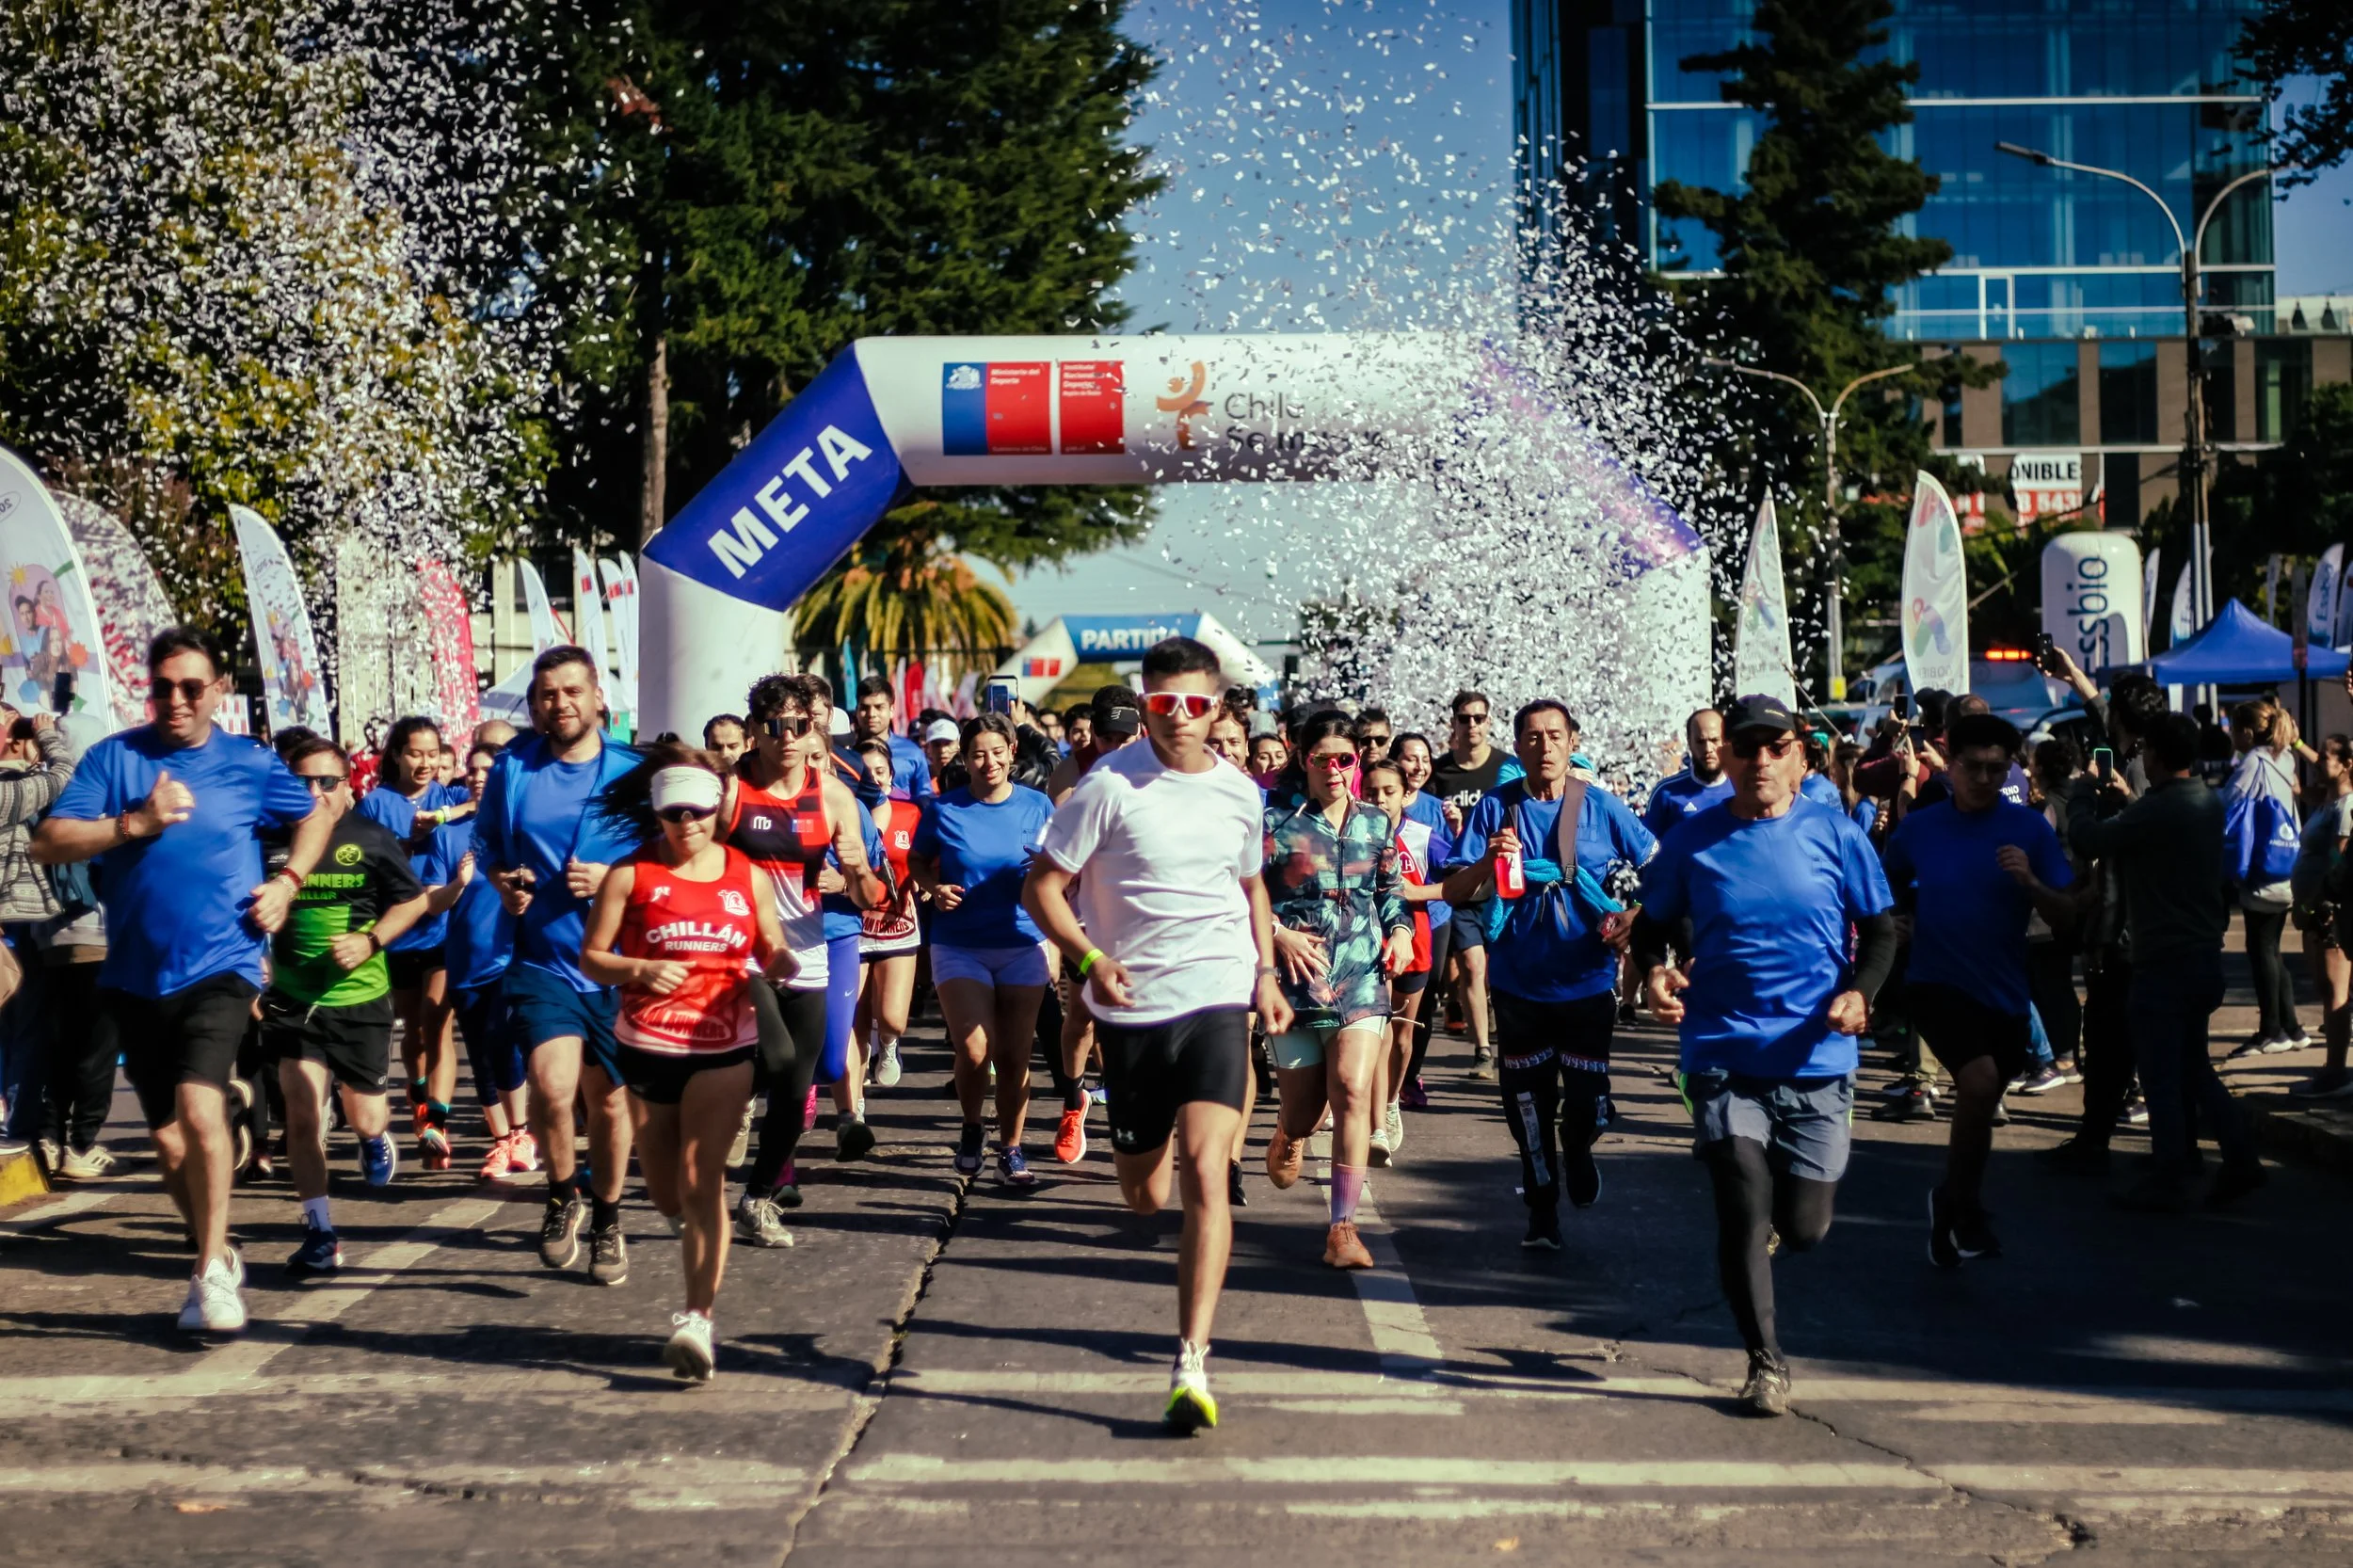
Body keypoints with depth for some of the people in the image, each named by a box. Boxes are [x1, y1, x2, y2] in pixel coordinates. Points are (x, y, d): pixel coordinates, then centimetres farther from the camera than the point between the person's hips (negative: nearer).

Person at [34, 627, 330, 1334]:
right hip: (135, 977, 3)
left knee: (199, 1106, -24)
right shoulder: (114, 757, 0)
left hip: (219, 969, -3)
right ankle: (218, 1256, 33)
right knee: (167, 1138, 12)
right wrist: (135, 823, -20)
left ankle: (210, 1273, -13)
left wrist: (287, 881, 4)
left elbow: (315, 816, 19)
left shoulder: (250, 764, 1)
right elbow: (48, 843, -8)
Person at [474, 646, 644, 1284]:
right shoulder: (513, 769, 2)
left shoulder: (634, 772, -2)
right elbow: (486, 842, 18)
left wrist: (612, 879, -14)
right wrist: (502, 881, -3)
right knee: (553, 1084, -21)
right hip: (542, 960, 0)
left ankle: (606, 1220, 34)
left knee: (609, 1098, 11)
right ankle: (563, 1194, 7)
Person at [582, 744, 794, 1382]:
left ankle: (698, 1319, -15)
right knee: (667, 1195, 12)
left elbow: (773, 951, 11)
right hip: (646, 1046, 1)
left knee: (701, 1178, -14)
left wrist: (781, 963, -12)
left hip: (724, 1046, -1)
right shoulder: (631, 875, -1)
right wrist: (639, 971, -20)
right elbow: (591, 957, -1)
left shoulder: (747, 876, 5)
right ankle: (699, 1234, 48)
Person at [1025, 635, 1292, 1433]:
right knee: (1144, 1195, 10)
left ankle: (1192, 1364, -18)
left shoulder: (1238, 793, 7)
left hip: (1217, 999, 1)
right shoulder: (1110, 785, -6)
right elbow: (1042, 886, -4)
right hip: (1131, 1008, -1)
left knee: (1204, 1170, -17)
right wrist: (1089, 958, -20)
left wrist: (1266, 971, 11)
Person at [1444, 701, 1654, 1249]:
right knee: (1528, 1104, 9)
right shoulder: (1495, 806, -4)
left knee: (1588, 1102, 0)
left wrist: (1636, 916, -9)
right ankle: (1542, 1210, 27)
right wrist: (1487, 860, -25)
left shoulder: (1601, 807, -3)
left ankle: (1577, 1152, 35)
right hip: (1520, 983, 0)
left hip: (1587, 980, 0)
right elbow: (1453, 892, -7)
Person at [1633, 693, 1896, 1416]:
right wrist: (1652, 971, -11)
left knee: (1805, 1229, 8)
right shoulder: (1693, 840, 2)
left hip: (1815, 1062, 1)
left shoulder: (1835, 834, 1)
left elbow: (1882, 927, 7)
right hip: (1723, 1058, -1)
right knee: (1742, 1215, -5)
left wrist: (1861, 991, -11)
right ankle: (1765, 1362, 10)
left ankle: (1769, 1219, 44)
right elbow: (1651, 923, 11)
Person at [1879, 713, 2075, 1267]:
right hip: (1937, 983, -3)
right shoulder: (1918, 828, -4)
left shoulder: (2030, 827, -5)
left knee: (1978, 1104, 17)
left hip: (2004, 992, 3)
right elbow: (1888, 893, 15)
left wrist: (2030, 882, -23)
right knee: (1979, 1082, -25)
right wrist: (1912, 913, -4)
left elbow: (2066, 915, -6)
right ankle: (1964, 1208, -4)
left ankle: (1951, 1203, 43)